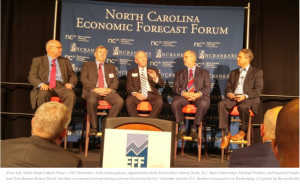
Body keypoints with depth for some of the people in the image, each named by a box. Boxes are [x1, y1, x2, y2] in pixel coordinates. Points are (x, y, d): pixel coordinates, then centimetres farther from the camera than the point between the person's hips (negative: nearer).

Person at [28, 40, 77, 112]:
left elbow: (72, 75, 20)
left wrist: (71, 84, -4)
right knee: (43, 94, -37)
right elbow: (32, 76, 4)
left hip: (61, 86, 2)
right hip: (46, 86, -2)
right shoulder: (38, 60, 14)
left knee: (71, 95, -31)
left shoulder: (65, 61, 24)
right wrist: (41, 84, -16)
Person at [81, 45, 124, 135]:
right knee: (92, 101, -38)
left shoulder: (111, 67, 27)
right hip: (92, 90, -2)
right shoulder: (87, 65, 18)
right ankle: (94, 127, -19)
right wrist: (95, 89, -14)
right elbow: (83, 79, 3)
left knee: (120, 101, -28)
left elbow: (115, 81, 15)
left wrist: (110, 89, -8)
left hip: (107, 91, 3)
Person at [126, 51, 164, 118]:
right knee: (129, 101, -33)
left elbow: (162, 85, 12)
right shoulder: (131, 72, 20)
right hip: (138, 94, 0)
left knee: (159, 101, -33)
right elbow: (129, 86, 6)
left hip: (151, 94, 0)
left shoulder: (154, 70, 22)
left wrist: (155, 78, -10)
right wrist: (135, 93, -17)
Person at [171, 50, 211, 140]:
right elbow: (175, 88, 8)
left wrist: (198, 94, -17)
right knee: (175, 103, -32)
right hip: (183, 96, 2)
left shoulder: (204, 72, 19)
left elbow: (207, 88, 5)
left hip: (198, 96, -1)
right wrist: (184, 93, -15)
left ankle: (194, 129, -24)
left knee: (204, 103, -36)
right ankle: (182, 129, -18)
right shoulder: (179, 73, 23)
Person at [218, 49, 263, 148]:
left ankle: (243, 131, -11)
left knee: (243, 106, -39)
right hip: (233, 97, 4)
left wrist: (245, 96, -17)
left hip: (249, 98, -4)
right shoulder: (233, 72, 27)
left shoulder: (257, 72, 10)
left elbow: (258, 89, -2)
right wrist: (229, 93, -4)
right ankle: (226, 133, -24)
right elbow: (228, 87, 21)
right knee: (221, 104, -28)